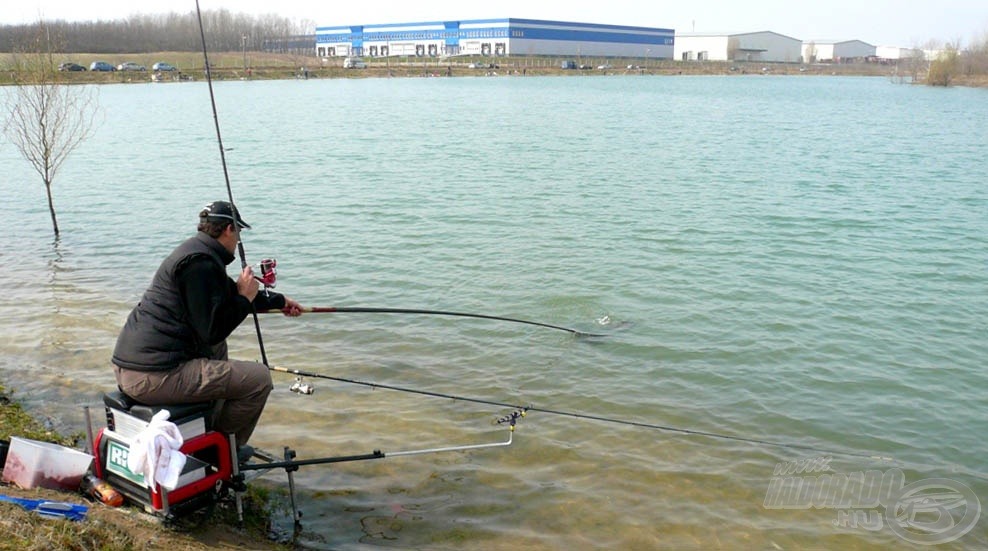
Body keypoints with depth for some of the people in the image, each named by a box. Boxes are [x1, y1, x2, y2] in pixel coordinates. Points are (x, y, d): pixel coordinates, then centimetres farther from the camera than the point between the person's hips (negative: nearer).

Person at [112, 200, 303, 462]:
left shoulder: (195, 250, 18)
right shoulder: (201, 262, -14)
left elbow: (232, 293, 34)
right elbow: (212, 331, -17)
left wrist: (279, 301, 45)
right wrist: (245, 297, -3)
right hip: (154, 377, -11)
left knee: (217, 350, 34)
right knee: (259, 378, -7)